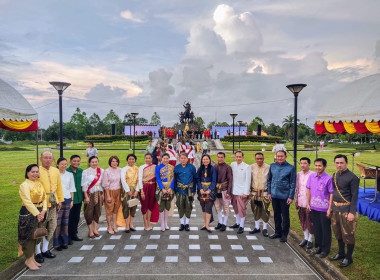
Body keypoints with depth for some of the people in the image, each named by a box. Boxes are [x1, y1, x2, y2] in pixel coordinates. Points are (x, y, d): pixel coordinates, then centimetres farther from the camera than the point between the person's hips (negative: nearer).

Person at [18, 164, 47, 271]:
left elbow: (44, 198, 8)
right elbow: (28, 202, -19)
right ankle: (29, 260, 14)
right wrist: (37, 214, -20)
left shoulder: (39, 183, 9)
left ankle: (31, 258, 25)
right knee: (28, 236, 1)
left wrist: (43, 210, -6)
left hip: (39, 212, 7)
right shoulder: (24, 185, -13)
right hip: (28, 213, -7)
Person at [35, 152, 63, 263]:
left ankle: (45, 249, 28)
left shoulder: (56, 171, 9)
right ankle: (38, 252, 14)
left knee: (52, 226, 12)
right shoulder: (37, 171, -9)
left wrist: (60, 200, 11)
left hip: (53, 203, 6)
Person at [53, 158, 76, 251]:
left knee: (65, 222, 9)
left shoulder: (70, 175, 10)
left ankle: (64, 241, 20)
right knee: (57, 222, -5)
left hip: (67, 199, 4)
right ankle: (57, 243, 6)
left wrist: (72, 200, 8)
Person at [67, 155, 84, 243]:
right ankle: (68, 236, 16)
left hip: (79, 198, 5)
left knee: (77, 217, 14)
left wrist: (83, 196, 12)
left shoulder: (81, 171, 5)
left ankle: (74, 234, 28)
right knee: (69, 218, 3)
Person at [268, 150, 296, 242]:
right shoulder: (272, 166, 4)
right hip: (274, 195, 4)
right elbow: (269, 180, 10)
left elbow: (293, 184, -6)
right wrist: (269, 192, 7)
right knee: (276, 215, 15)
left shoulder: (291, 168, -7)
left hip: (285, 196, -4)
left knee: (285, 216, 7)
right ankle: (277, 232, 29)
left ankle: (284, 235, 20)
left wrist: (291, 197, -9)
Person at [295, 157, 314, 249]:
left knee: (310, 222, 8)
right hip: (300, 203, 6)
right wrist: (296, 201, 10)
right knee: (303, 222, 16)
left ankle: (310, 240, 23)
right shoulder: (298, 174, 5)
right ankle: (305, 238, 31)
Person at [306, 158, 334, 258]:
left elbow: (331, 194, -11)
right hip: (314, 207, 5)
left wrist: (329, 209, -12)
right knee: (316, 228, 16)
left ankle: (325, 249, 22)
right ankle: (318, 246, 31)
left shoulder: (328, 178, -13)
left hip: (324, 208, -5)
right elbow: (308, 190, 10)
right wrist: (308, 204, 9)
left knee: (325, 229, 8)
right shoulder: (311, 176, 1)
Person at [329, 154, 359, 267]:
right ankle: (341, 253, 35)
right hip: (335, 209, 7)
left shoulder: (352, 177, -13)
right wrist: (331, 207, 12)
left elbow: (354, 196, -13)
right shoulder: (334, 175, 8)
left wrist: (352, 212, -16)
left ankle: (348, 258, 19)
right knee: (338, 234, 18)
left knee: (348, 235, 4)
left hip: (346, 210, -7)